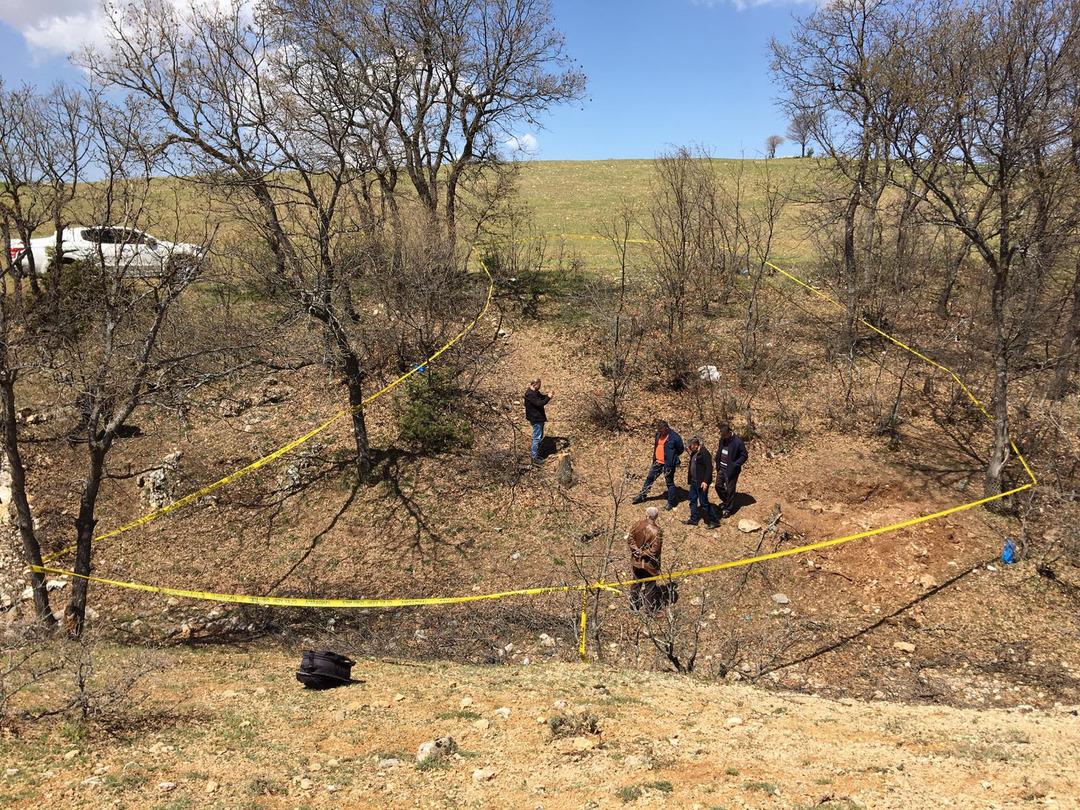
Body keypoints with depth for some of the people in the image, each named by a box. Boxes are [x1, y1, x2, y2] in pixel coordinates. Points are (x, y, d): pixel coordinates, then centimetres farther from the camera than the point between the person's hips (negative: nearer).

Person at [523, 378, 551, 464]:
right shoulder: (530, 394, -25)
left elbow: (541, 397, 19)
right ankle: (534, 458, 2)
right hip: (536, 419, -11)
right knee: (537, 438, -4)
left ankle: (537, 454, 31)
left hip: (539, 417, 11)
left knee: (540, 437, 20)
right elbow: (539, 403, -30)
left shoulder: (535, 392, 7)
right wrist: (548, 397, -21)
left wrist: (547, 395, -1)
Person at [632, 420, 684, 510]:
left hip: (668, 464, -7)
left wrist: (672, 455, -7)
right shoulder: (658, 434, 2)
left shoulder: (674, 437, -18)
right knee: (649, 478, 16)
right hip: (657, 462, 7)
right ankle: (642, 495, 31)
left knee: (669, 482, 4)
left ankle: (671, 503, 15)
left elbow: (680, 450, -7)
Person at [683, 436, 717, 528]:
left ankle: (713, 521, 9)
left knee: (703, 502, -3)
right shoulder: (694, 453, 9)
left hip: (701, 483, -10)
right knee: (693, 500, 16)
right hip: (694, 482, 10)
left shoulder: (705, 453, -19)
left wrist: (705, 481, -23)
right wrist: (689, 479, 17)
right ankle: (693, 519, 28)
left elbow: (709, 468, -21)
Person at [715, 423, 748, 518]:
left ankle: (728, 508, 21)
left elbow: (744, 456, -14)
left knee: (730, 490, 5)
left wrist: (735, 465, -21)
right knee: (718, 486, 16)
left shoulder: (738, 442, -22)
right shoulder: (722, 439, -1)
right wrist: (717, 462, 4)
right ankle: (725, 501, 41)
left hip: (731, 470, -7)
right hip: (721, 468, 7)